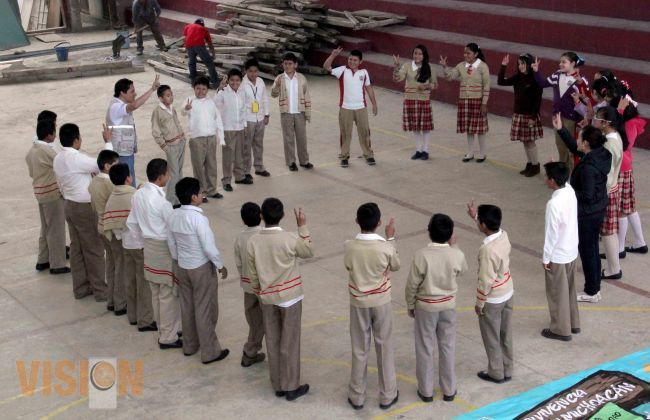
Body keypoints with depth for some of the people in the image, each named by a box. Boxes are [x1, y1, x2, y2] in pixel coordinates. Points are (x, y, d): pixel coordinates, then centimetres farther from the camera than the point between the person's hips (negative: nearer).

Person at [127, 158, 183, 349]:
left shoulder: (138, 194, 0)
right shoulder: (160, 199, -24)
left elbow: (131, 223, 9)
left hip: (149, 246, 8)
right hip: (165, 248, -8)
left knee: (156, 293, 17)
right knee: (168, 295, 2)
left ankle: (164, 330, 31)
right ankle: (168, 337, 10)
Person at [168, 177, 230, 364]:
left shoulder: (174, 216, -4)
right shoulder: (198, 218, -25)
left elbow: (171, 243, 7)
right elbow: (209, 247, -23)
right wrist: (220, 266, -8)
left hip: (183, 267, 7)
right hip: (202, 268, -7)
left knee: (187, 306, 20)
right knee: (205, 310, 4)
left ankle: (189, 345, 33)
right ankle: (210, 352, 13)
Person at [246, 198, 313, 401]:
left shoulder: (253, 242, -9)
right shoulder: (290, 239, -19)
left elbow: (253, 274, 0)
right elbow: (309, 252, 1)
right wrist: (303, 227, 5)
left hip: (267, 297, 3)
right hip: (290, 296, -3)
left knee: (272, 342, 14)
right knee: (290, 343, 7)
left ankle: (278, 386, 24)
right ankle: (291, 387, 15)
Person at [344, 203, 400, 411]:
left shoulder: (349, 246, -16)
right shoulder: (385, 247, -20)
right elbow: (396, 266, 1)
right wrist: (390, 238, 9)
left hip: (358, 303, 1)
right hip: (381, 302, -1)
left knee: (359, 349, 13)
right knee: (385, 348, 14)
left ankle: (357, 396, 23)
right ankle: (387, 395, 23)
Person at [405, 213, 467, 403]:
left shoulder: (421, 255, -23)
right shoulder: (457, 255, -15)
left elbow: (412, 285, -14)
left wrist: (410, 305, 3)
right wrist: (452, 246, 13)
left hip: (425, 306, -2)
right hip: (448, 305, 2)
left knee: (425, 348, 12)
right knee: (448, 347, 16)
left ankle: (426, 390, 23)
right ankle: (449, 390, 26)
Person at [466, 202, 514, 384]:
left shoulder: (487, 250, -32)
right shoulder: (504, 235, -8)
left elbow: (486, 281, -25)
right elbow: (492, 227, 19)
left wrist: (479, 303, -13)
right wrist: (475, 216, 24)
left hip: (492, 299, -8)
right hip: (507, 293, 8)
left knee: (492, 338, 12)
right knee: (505, 335, 20)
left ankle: (496, 373, 25)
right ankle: (507, 371, 33)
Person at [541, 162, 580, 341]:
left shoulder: (554, 204, -30)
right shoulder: (570, 191, -6)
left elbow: (552, 234, -24)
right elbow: (564, 180, 21)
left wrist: (546, 258, -13)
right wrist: (555, 167, 4)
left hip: (558, 255, -8)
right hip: (571, 251, 8)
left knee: (557, 293, 9)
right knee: (569, 289, 23)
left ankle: (561, 330, 21)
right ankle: (573, 323, 37)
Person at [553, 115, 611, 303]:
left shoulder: (588, 167, -31)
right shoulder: (600, 154, -4)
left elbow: (587, 196, -27)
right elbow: (575, 148, 10)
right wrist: (560, 129, 5)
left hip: (587, 214, -9)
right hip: (598, 210, 9)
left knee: (587, 250, 7)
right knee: (592, 248, 22)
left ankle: (592, 292, 22)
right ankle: (595, 288, 36)